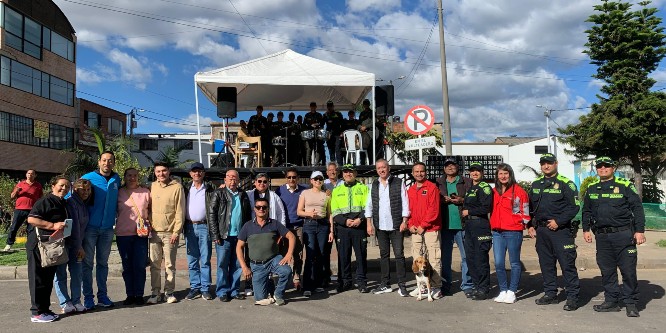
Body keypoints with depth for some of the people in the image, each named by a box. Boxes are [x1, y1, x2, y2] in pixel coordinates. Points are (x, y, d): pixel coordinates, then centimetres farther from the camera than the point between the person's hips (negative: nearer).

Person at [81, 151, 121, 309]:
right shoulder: (88, 178, -6)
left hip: (107, 228, 4)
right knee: (87, 263, 2)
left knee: (103, 263, 11)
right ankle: (88, 298, 10)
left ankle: (102, 296, 19)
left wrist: (116, 217, 13)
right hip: (90, 227, -3)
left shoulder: (116, 180, 7)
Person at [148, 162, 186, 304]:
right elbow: (149, 208, 13)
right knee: (155, 264, 7)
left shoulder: (177, 187, -4)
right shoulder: (152, 187, 8)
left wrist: (176, 231, -10)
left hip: (170, 232, -3)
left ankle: (169, 292, 14)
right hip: (154, 232, 3)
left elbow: (180, 211, -6)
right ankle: (155, 293, 17)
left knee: (170, 264, 4)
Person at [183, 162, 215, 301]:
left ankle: (205, 289, 8)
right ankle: (195, 288, 16)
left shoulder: (210, 188, 3)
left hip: (204, 226, -3)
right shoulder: (186, 188, 11)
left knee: (205, 260, 1)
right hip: (189, 227, 3)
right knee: (192, 261, 7)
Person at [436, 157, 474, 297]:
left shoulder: (467, 182, 6)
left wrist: (462, 200, -14)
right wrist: (442, 200, -6)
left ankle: (467, 285, 10)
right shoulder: (438, 183, 13)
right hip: (445, 225, 2)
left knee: (466, 256, 0)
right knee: (445, 257, 8)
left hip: (462, 224, -2)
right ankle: (445, 285, 17)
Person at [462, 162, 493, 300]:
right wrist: (464, 213, 9)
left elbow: (485, 208, -16)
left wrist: (469, 212, -8)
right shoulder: (470, 189, 19)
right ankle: (477, 286, 20)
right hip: (469, 225, 9)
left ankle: (483, 289, 4)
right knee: (470, 257, 10)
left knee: (481, 258, -5)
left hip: (480, 225, -9)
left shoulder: (485, 188, -7)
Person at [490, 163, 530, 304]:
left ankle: (512, 291, 15)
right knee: (498, 263, 4)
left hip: (513, 232, -5)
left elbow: (525, 211, 0)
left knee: (514, 263, 6)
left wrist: (522, 223, -2)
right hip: (497, 232, 5)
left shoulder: (519, 191, -3)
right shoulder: (494, 192, 12)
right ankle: (503, 291, 16)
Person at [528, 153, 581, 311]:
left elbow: (574, 207, -10)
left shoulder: (565, 183, -5)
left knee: (567, 263, -5)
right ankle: (550, 294, 23)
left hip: (560, 229, -6)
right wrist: (530, 225, 11)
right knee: (546, 263, 12)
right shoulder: (536, 184, 14)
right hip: (541, 230, 6)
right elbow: (530, 207, 20)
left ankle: (572, 296, 2)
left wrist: (558, 221, -15)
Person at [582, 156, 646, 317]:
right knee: (607, 270, 9)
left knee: (628, 270, -1)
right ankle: (611, 301, 19)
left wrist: (639, 230, -8)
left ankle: (630, 303, 11)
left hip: (623, 235, -4)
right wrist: (586, 229, 13)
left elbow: (637, 208, -3)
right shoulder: (591, 189, 12)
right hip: (602, 236, 4)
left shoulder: (625, 186, -1)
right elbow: (586, 211, 19)